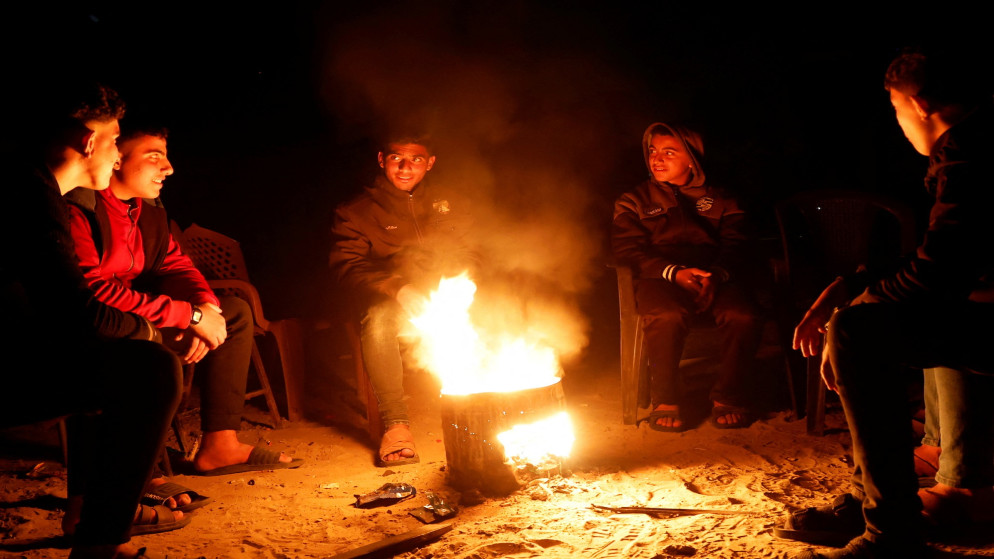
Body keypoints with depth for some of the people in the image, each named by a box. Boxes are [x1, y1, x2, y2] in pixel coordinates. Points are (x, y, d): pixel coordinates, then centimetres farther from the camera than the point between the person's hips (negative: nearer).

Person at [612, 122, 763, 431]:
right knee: (666, 316, -37)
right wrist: (674, 273, -14)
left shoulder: (718, 200, 23)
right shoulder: (634, 202, 19)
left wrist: (717, 275, -15)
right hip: (660, 278, -1)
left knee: (744, 316, -30)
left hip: (712, 279, 2)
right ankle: (665, 401, -21)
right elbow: (628, 250, 3)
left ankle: (729, 397, -10)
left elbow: (735, 246, 10)